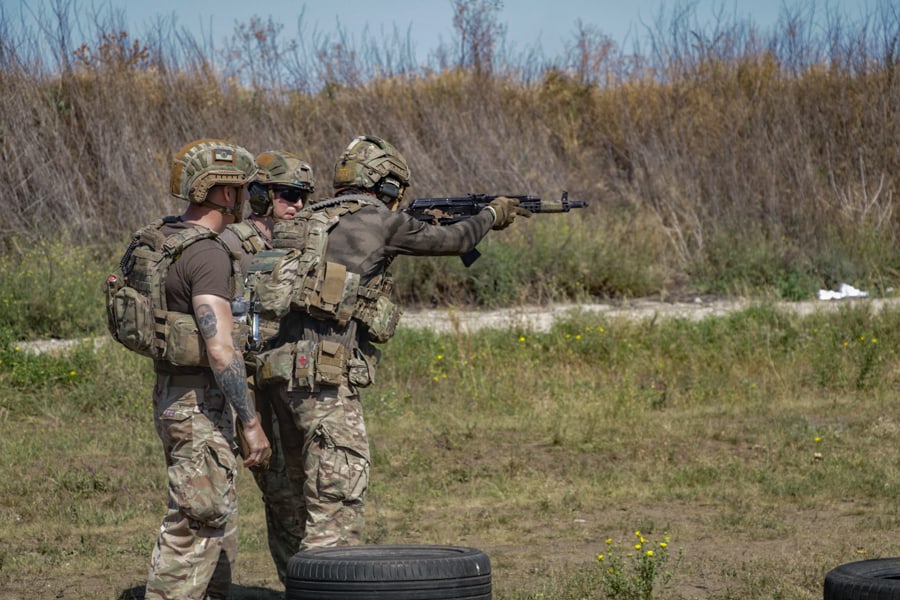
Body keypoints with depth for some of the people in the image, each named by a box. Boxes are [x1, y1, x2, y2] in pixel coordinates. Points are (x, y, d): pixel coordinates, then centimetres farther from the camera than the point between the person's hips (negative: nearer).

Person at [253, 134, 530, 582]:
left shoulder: (312, 220, 17)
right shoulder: (377, 221, -3)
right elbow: (451, 242, 10)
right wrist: (493, 215, 28)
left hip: (285, 370, 9)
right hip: (324, 377, -9)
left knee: (302, 489, 18)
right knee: (339, 499, -7)